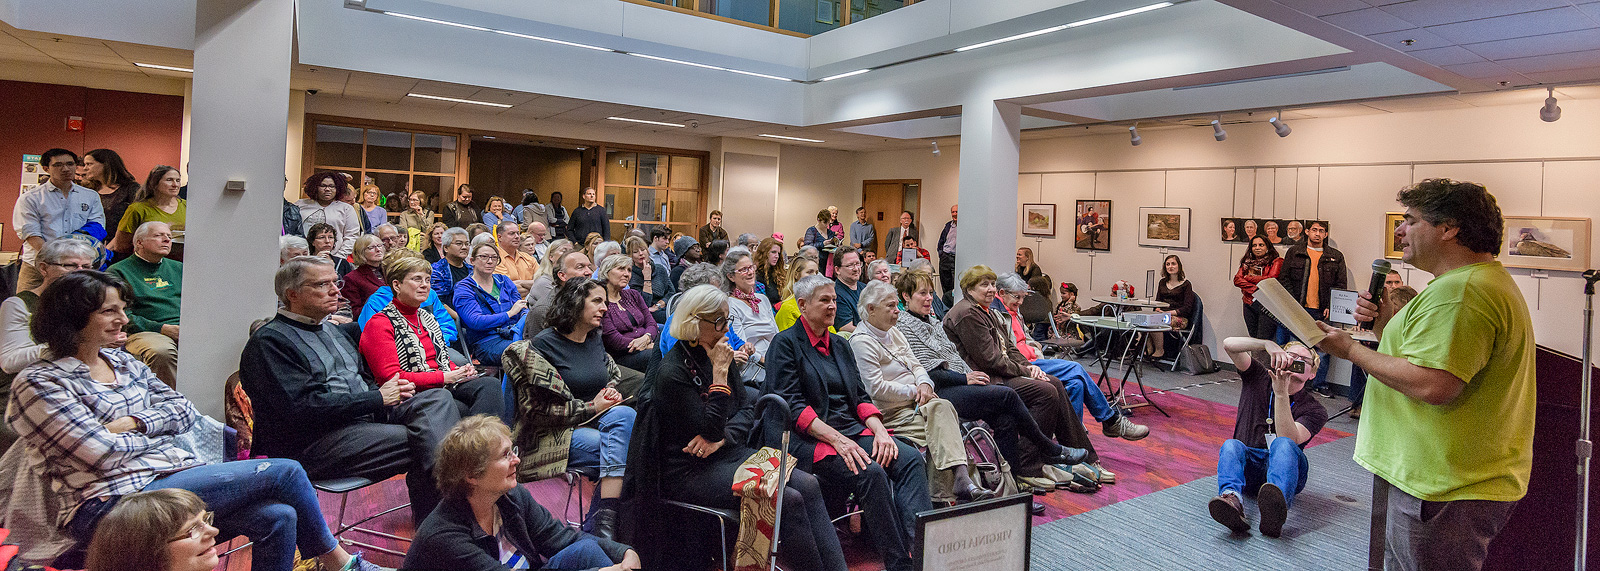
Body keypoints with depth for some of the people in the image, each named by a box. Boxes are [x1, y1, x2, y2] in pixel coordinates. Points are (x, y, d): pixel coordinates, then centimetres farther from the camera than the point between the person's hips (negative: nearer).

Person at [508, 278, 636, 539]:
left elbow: (613, 376, 28)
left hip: (594, 421, 6)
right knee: (628, 451, -28)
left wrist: (612, 393, 3)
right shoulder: (542, 345, -9)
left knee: (624, 415, -29)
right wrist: (590, 407, -13)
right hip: (554, 434, -6)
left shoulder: (595, 339, 11)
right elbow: (535, 410, -12)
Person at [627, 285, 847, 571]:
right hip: (690, 472, -7)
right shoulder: (671, 372, -16)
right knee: (789, 500, -23)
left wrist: (722, 437, -11)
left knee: (808, 484, -14)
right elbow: (711, 429, -19)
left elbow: (747, 409, 9)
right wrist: (720, 371, -20)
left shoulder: (721, 355, 7)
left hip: (729, 453, 7)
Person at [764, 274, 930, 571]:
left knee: (912, 459, -19)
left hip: (853, 429, 7)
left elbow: (860, 397, 17)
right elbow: (792, 405, -10)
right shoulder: (785, 343, 0)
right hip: (809, 438, -7)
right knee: (871, 473, -31)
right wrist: (837, 439, -20)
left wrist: (880, 430, -4)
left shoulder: (840, 345, 21)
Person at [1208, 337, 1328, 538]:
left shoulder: (1314, 410, 4)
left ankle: (1275, 507, -63)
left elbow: (1289, 439, -17)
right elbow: (1229, 344, -5)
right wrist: (1268, 345, -21)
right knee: (1231, 445, -32)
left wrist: (1281, 394, -25)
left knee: (1282, 444, -34)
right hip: (1247, 469, 1)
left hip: (1283, 468, -1)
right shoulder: (1259, 378, 11)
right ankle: (1231, 497, -62)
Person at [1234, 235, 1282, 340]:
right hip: (1249, 305, 5)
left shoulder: (1276, 262, 3)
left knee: (1263, 342, -11)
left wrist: (1249, 277, -2)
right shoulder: (1247, 262, 16)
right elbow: (1237, 280, 3)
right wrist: (1254, 289, -11)